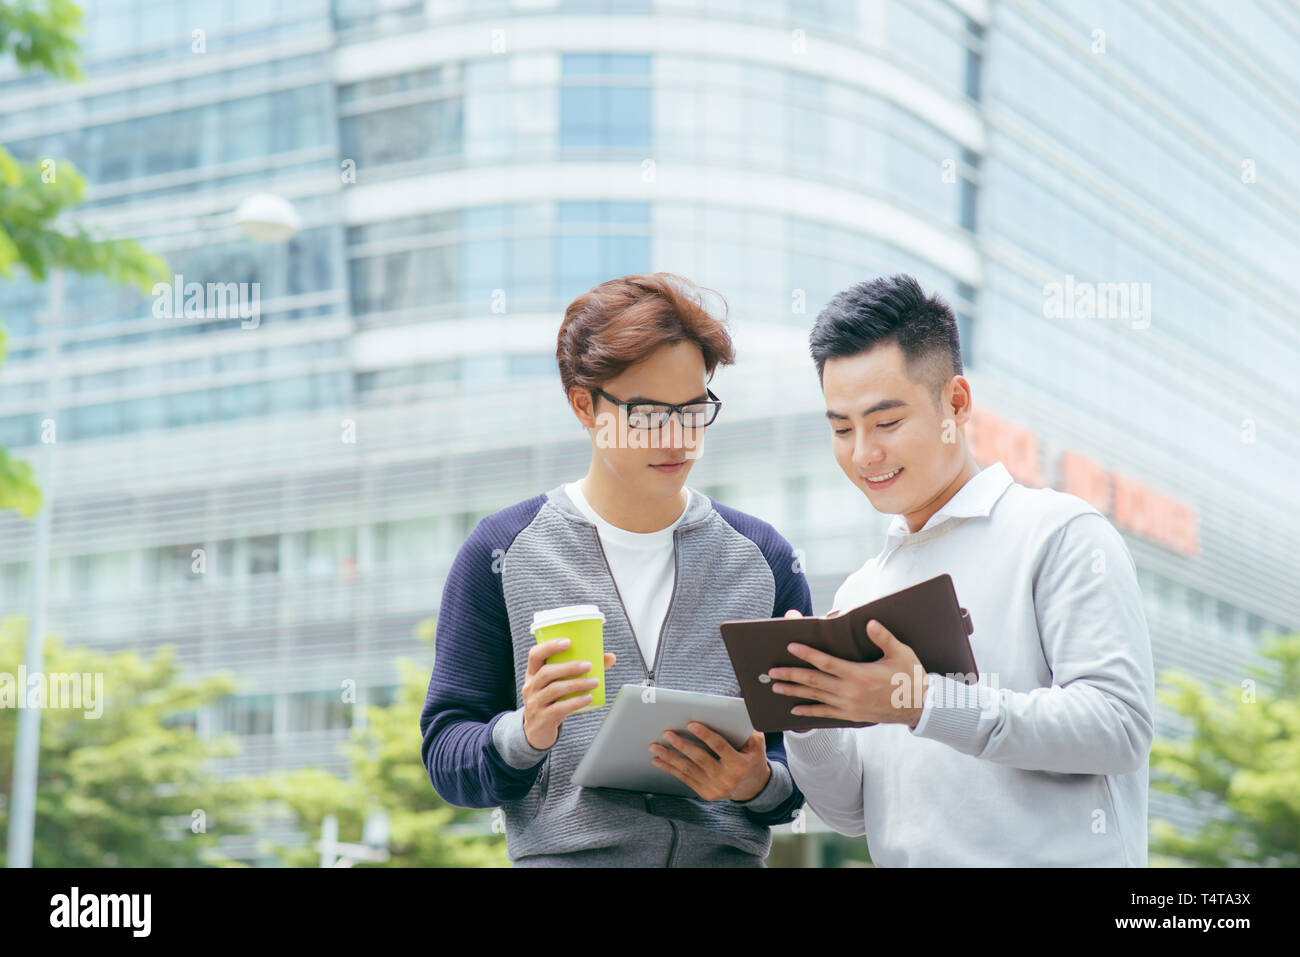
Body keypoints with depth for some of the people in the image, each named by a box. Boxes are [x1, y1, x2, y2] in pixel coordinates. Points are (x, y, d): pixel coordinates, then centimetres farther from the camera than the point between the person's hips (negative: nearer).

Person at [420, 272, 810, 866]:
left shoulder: (763, 560, 13)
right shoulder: (503, 553, 7)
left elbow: (806, 747, 15)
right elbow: (446, 758, 6)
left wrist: (759, 783, -5)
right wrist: (525, 734, -13)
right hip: (562, 855, -1)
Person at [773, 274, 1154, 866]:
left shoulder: (1061, 534, 1)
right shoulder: (860, 593, 18)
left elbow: (1119, 726, -9)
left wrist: (926, 704, -14)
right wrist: (806, 722, -1)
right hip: (908, 861, 4)